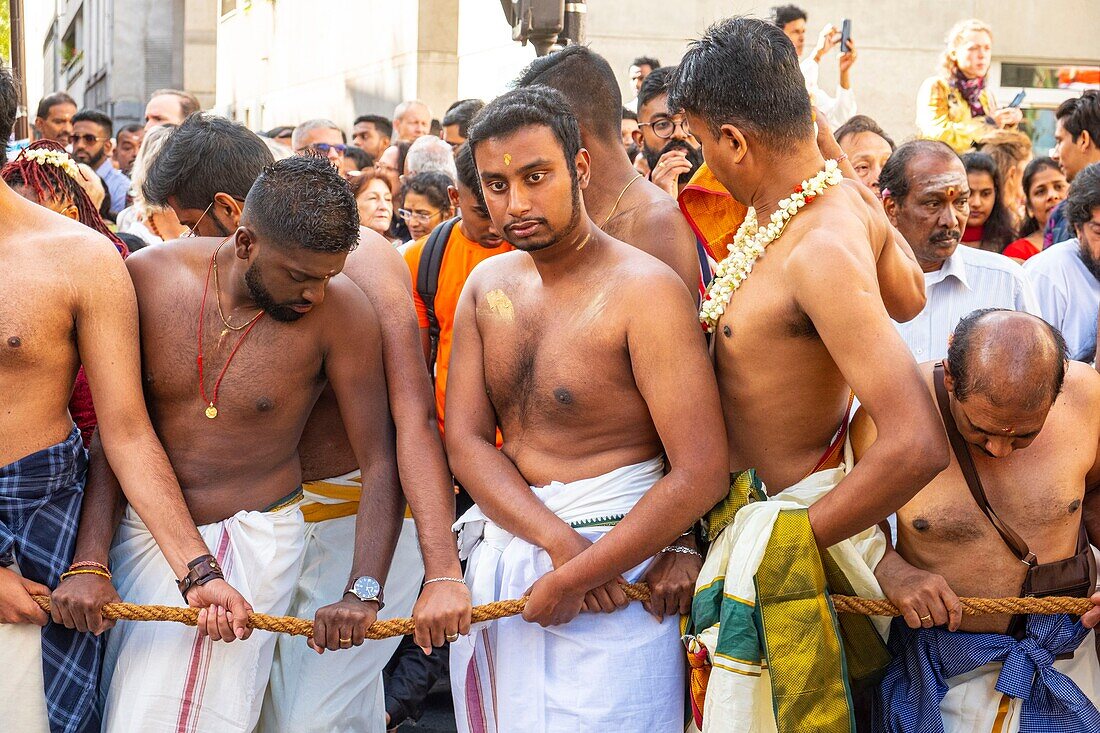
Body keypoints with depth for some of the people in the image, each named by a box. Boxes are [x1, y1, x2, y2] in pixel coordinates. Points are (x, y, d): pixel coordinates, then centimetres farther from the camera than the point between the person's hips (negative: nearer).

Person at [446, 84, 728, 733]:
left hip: (613, 576, -6)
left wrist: (574, 576, -16)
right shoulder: (487, 285, 6)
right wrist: (558, 540, -17)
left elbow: (700, 474, -19)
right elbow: (466, 440, 0)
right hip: (504, 551, 6)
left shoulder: (644, 290, -13)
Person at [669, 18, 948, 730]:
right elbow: (909, 296, 21)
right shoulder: (843, 197, -2)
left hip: (782, 513, -10)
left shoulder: (823, 251, -30)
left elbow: (919, 444, -35)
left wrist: (792, 542, -24)